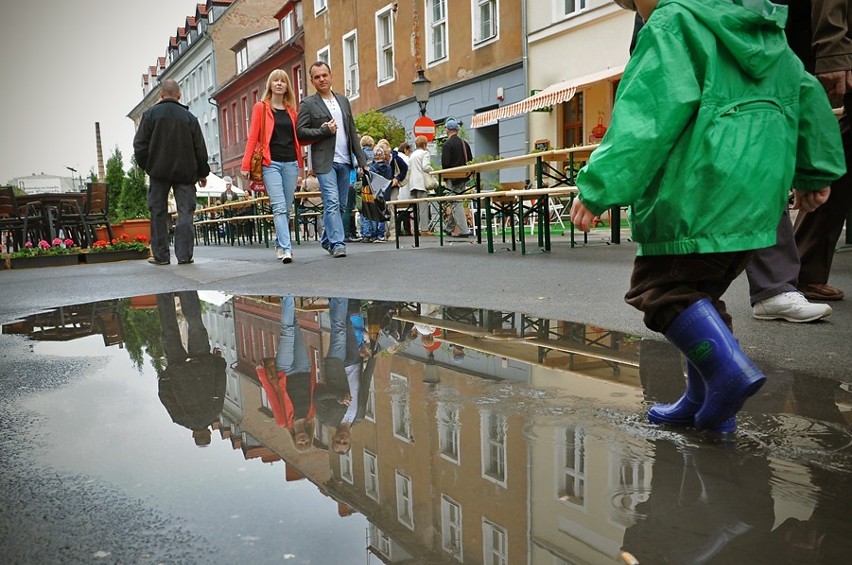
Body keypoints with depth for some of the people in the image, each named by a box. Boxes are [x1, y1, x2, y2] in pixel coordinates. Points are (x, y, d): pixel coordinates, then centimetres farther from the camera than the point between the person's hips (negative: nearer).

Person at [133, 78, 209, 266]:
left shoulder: (151, 114, 0)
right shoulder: (189, 117, 3)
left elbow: (140, 144, -1)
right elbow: (200, 148, 4)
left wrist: (145, 165, 14)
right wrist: (202, 173, 13)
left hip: (159, 171, 0)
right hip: (185, 172, 0)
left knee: (158, 213, 6)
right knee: (185, 212, 1)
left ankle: (160, 255, 8)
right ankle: (184, 255, -5)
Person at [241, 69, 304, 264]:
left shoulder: (291, 110, 16)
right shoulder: (261, 107, 5)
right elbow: (253, 137, 0)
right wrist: (246, 165, -6)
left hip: (291, 163, 4)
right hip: (271, 163, -4)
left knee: (286, 208, 6)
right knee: (279, 207, -13)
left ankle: (279, 245, 18)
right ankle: (286, 248, -18)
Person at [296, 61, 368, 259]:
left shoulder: (343, 101, 17)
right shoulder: (308, 104, 1)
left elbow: (352, 132, 16)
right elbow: (300, 131, -6)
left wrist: (361, 159, 10)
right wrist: (325, 130, -14)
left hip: (344, 161, 5)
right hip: (325, 162, -5)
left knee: (340, 205, 9)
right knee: (332, 203, -13)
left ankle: (327, 240, 23)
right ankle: (337, 244, -12)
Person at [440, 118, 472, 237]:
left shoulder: (447, 144, -12)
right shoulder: (464, 143, 9)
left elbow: (445, 163, -17)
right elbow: (470, 159, 14)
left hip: (453, 178, -7)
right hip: (463, 177, 7)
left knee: (456, 204, -4)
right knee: (455, 203, 16)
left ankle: (463, 230, -8)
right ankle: (449, 227, 27)